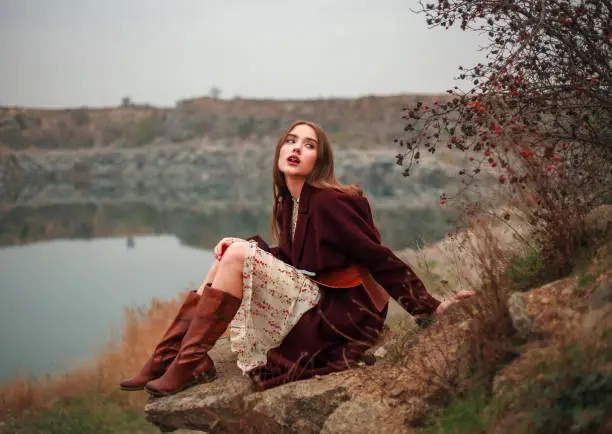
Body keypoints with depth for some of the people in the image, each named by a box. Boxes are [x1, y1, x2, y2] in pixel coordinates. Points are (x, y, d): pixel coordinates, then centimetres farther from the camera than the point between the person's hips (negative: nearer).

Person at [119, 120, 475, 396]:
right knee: (230, 255, 5)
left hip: (337, 316, -8)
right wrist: (241, 246, 2)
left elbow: (380, 258, -15)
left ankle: (191, 365, -14)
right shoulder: (288, 203, 9)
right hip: (312, 305, 8)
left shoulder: (328, 202, -16)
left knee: (236, 257, -17)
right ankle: (166, 360, -1)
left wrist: (430, 308, -16)